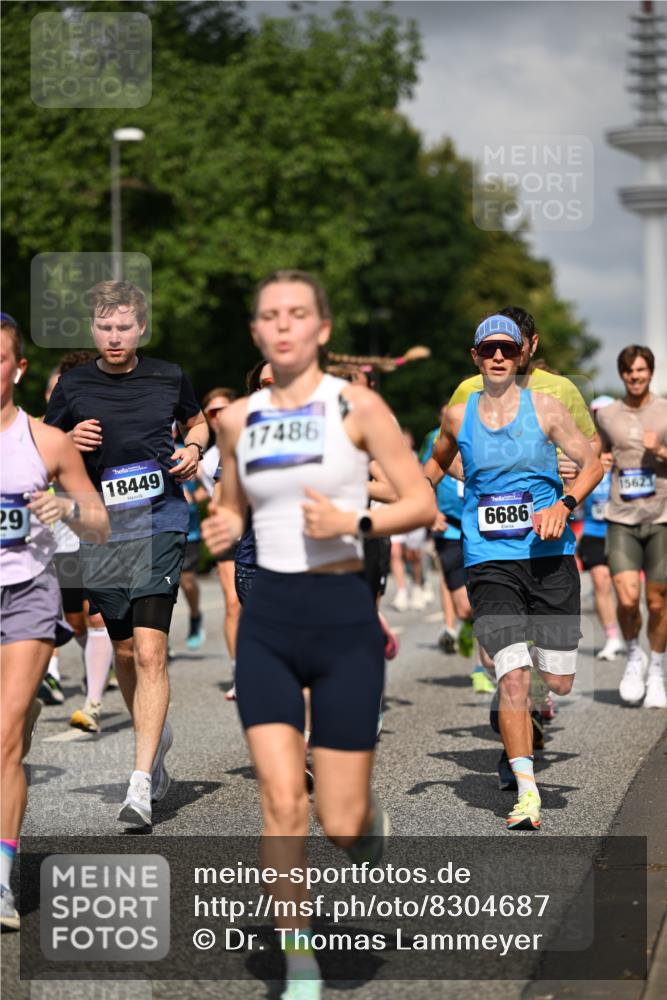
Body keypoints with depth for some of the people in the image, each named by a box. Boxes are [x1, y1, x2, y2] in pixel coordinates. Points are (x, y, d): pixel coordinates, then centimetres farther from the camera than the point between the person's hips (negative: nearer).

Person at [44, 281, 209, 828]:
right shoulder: (72, 387, 4)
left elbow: (196, 422, 24)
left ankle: (142, 784, -14)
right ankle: (157, 735, 41)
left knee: (150, 651, -13)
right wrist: (70, 443, -9)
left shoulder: (168, 377, 5)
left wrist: (193, 448, 3)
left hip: (160, 521, -2)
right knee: (124, 651, 13)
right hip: (101, 529, 2)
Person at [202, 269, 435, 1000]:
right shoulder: (237, 419, 6)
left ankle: (370, 823, 37)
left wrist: (354, 522, -19)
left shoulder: (357, 406, -4)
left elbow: (422, 503, -3)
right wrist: (219, 530, -1)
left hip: (344, 618, -2)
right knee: (281, 799, -9)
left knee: (340, 824, -1)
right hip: (266, 619, 3)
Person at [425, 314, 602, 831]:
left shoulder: (545, 408, 2)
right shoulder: (458, 416, 6)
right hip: (490, 561, 0)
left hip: (550, 556, 0)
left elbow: (592, 463, 3)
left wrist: (564, 505, -13)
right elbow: (438, 462, 27)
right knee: (514, 676, -16)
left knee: (559, 683, 0)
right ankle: (527, 793, -11)